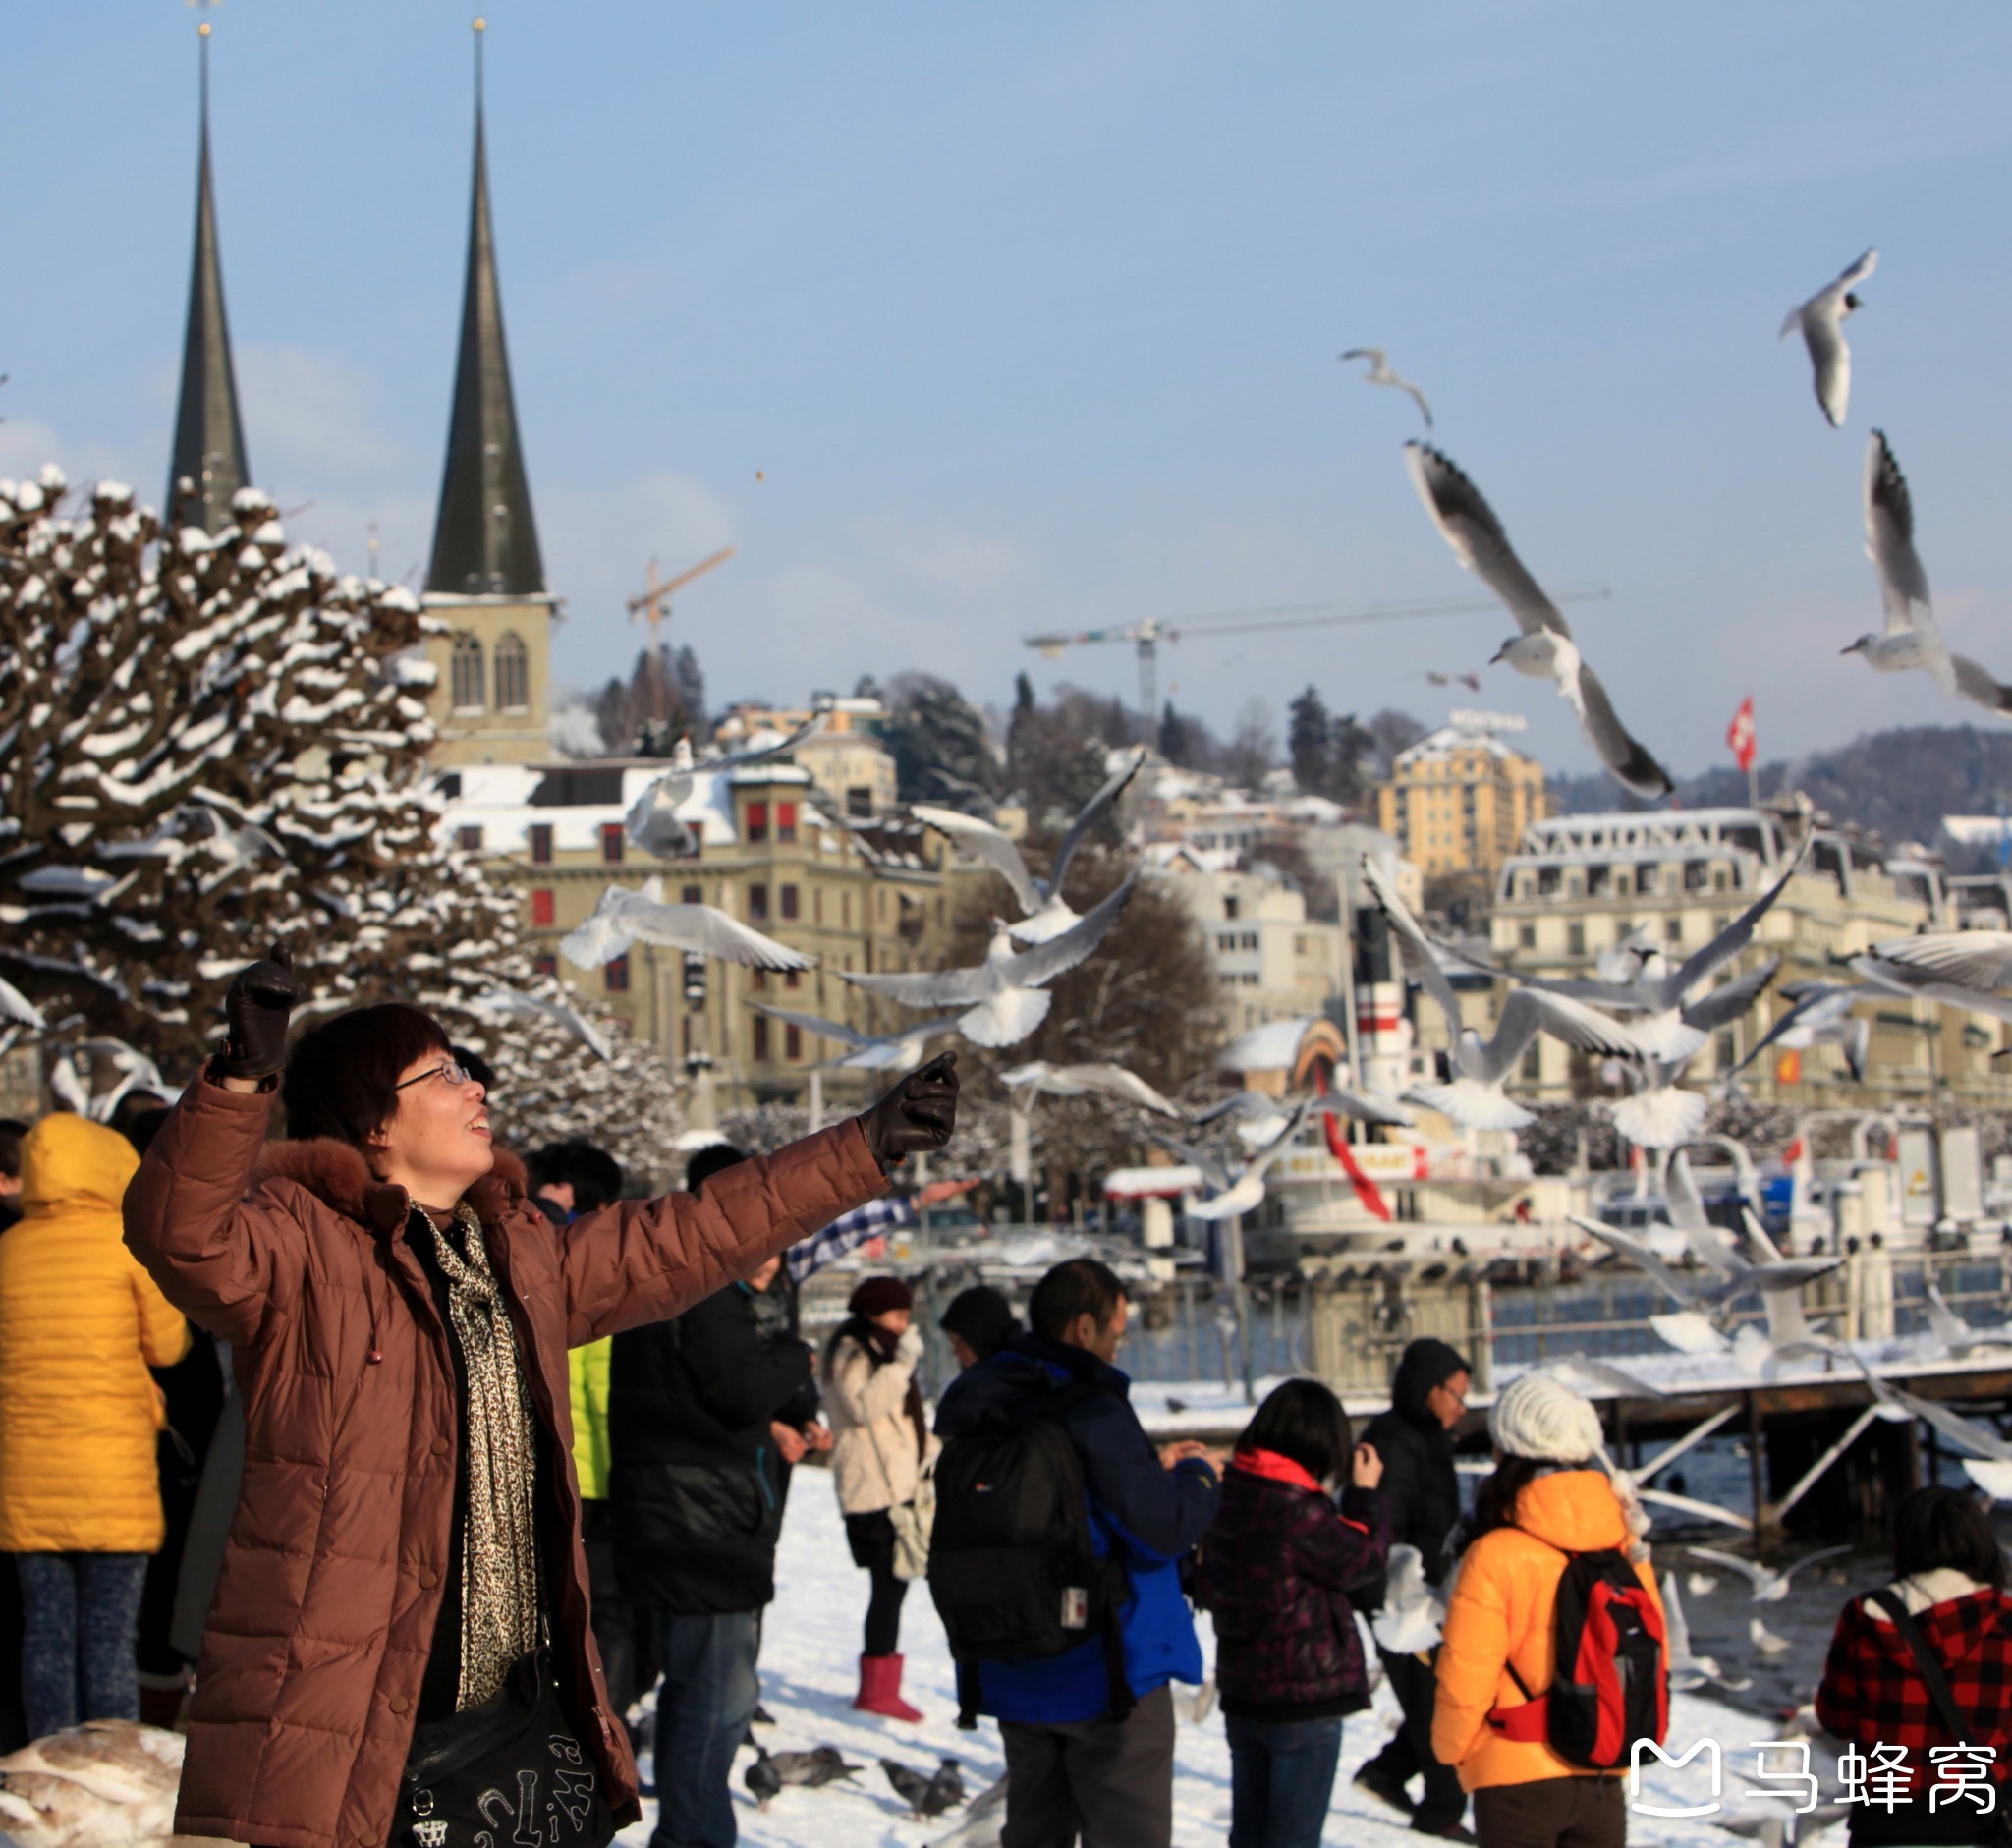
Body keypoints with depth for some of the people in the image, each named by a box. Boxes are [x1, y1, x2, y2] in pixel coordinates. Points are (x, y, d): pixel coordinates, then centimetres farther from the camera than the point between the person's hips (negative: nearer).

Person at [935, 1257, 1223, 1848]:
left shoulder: (986, 1410, 5)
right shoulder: (1092, 1413, -21)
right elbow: (1162, 1531, -19)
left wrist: (1149, 1465, 12)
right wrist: (1198, 1477, 0)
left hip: (1015, 1677, 7)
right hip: (1109, 1676, -7)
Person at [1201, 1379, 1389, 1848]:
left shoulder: (1229, 1493, 1)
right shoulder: (1298, 1511, -23)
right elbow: (1362, 1559, -11)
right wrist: (1366, 1493, 4)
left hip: (1241, 1691, 7)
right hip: (1306, 1695, -7)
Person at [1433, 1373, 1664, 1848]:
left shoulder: (1495, 1556, -15)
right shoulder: (1623, 1545, -1)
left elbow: (1466, 1676, -12)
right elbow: (1650, 1651, 6)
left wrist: (1450, 1747, 6)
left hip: (1518, 1777, -4)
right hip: (1605, 1777, 4)